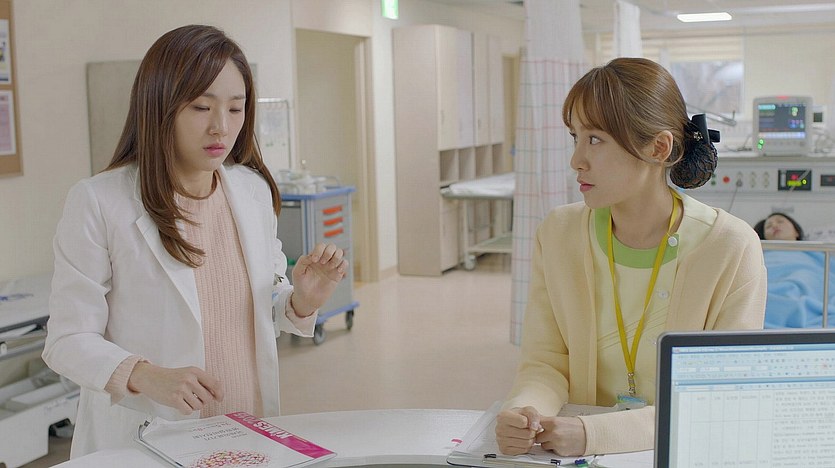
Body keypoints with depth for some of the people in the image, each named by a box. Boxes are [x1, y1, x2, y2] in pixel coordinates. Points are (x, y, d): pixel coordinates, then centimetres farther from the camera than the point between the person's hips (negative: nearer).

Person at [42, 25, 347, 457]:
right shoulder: (97, 203, -15)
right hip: (145, 444, -4)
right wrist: (145, 377, -30)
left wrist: (302, 301, -10)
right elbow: (68, 340, -14)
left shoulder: (254, 190, 0)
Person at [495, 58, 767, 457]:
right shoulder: (557, 234, 2)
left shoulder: (732, 248, -9)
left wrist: (597, 434, -24)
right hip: (576, 458, 2)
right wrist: (523, 412, -21)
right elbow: (544, 363, 2)